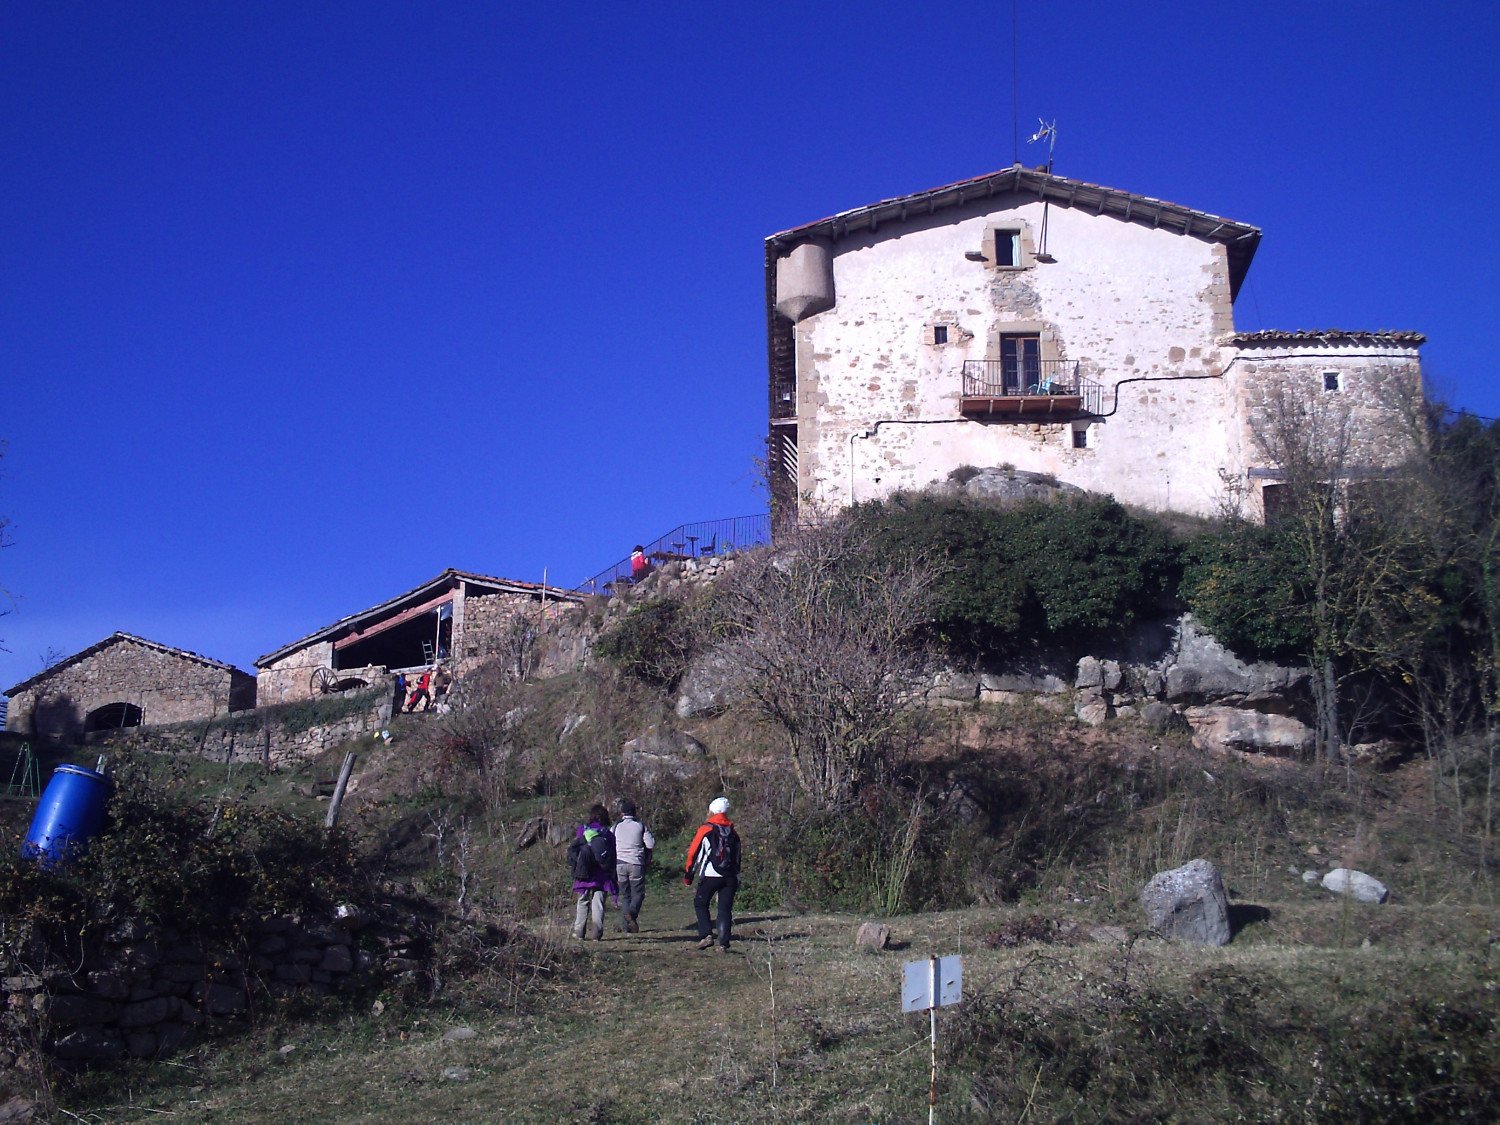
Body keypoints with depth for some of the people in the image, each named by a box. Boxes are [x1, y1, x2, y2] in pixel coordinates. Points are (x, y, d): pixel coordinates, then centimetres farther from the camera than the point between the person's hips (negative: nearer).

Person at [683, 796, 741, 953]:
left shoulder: (706, 830, -2)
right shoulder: (733, 833, 13)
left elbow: (694, 853, -2)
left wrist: (688, 875, 7)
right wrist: (736, 880, 24)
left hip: (710, 876, -4)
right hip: (730, 878, 4)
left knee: (700, 903, 13)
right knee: (725, 909, 6)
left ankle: (706, 935, -3)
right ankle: (723, 944, -3)